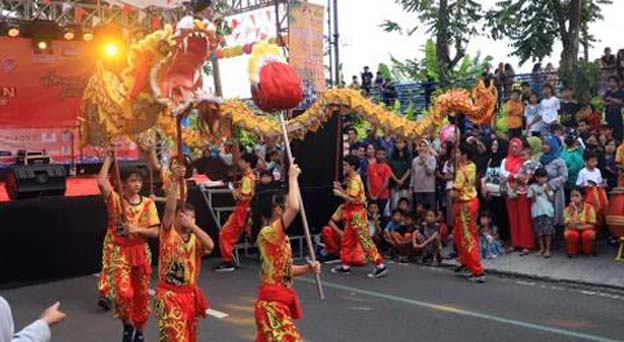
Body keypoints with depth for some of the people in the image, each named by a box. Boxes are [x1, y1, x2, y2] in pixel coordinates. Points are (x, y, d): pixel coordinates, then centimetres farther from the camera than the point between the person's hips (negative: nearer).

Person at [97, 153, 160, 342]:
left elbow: (155, 231, -5)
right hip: (118, 251, -2)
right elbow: (101, 182, -27)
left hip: (140, 251, 2)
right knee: (122, 291, -15)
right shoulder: (115, 199, -7)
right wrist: (108, 159, -18)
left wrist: (137, 229, -21)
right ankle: (127, 324, 13)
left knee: (141, 293, 10)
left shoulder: (148, 203, -2)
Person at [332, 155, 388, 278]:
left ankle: (380, 266, -11)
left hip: (357, 214, -10)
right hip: (352, 214, 10)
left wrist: (340, 194, -16)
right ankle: (345, 266, 23)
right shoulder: (352, 180, 15)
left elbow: (353, 199, -23)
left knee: (365, 240, -11)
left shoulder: (355, 180, -15)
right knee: (346, 240, 14)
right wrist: (341, 189, 10)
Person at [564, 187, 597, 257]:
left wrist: (579, 227, -22)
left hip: (585, 230, 0)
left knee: (588, 234, -34)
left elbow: (592, 225, -10)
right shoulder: (568, 209, -10)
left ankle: (588, 251, -4)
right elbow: (571, 226, -19)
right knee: (571, 234, -34)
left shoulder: (589, 207, -11)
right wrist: (575, 211, -28)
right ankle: (572, 251, -5)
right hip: (573, 230, 0)